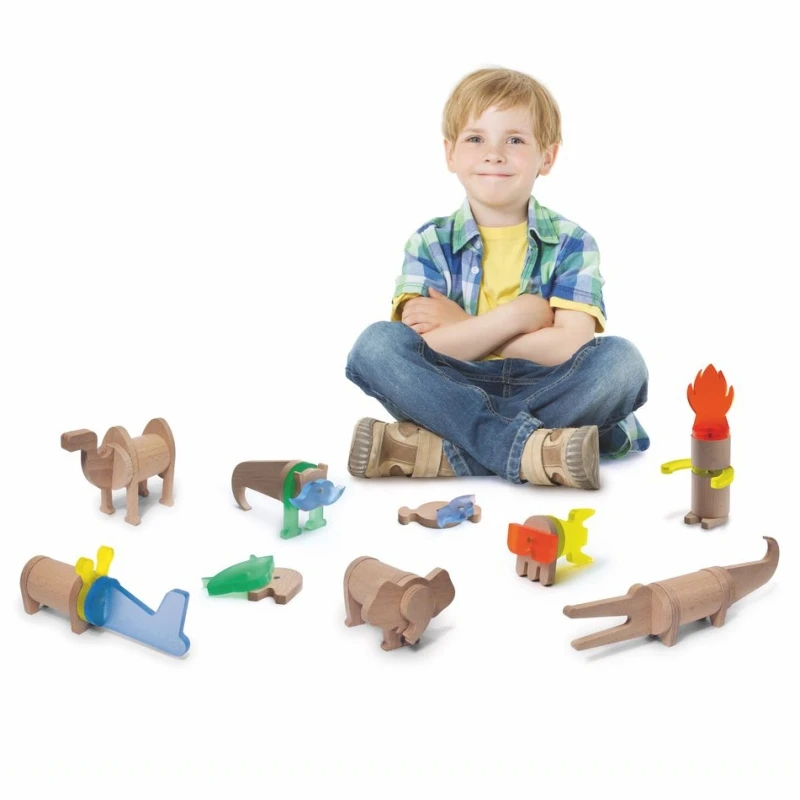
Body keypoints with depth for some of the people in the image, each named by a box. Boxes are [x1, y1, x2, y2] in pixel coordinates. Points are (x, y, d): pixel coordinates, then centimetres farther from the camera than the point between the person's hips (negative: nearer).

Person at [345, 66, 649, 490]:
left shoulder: (572, 243, 3)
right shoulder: (429, 243, 4)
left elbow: (569, 346, -13)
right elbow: (425, 349, -12)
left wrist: (464, 329, -10)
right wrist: (520, 315, -16)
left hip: (541, 394, 1)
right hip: (452, 394, 0)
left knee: (621, 360, -27)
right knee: (377, 345, -24)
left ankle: (438, 451, -29)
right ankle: (527, 447, -36)